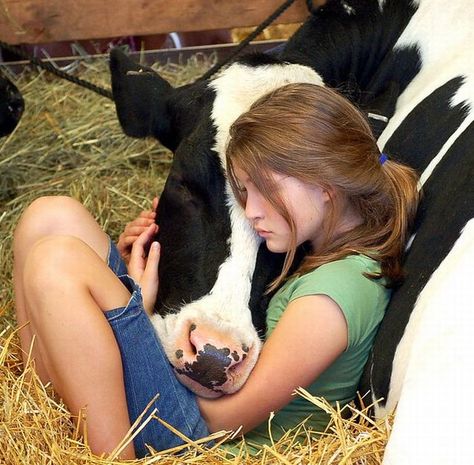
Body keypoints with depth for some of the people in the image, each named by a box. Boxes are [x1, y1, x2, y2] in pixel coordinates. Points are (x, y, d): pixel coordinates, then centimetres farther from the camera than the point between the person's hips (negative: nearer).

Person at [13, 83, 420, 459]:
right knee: (54, 218, 0)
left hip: (198, 432, -9)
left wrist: (145, 309, -11)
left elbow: (227, 417, -18)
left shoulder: (336, 289, -22)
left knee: (57, 263, -25)